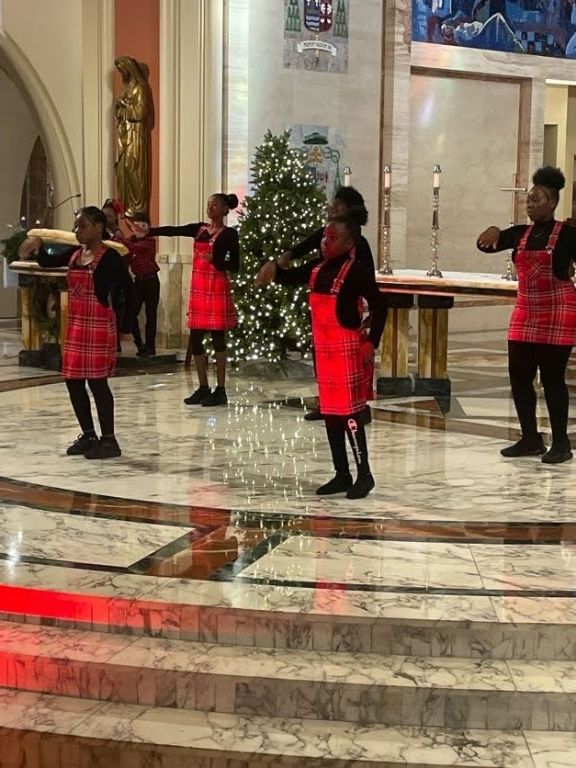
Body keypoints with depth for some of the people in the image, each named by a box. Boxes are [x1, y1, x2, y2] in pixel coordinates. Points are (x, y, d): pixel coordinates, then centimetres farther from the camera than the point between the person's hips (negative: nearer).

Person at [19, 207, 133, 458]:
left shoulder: (109, 256, -11)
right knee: (73, 381, 10)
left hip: (99, 325, -8)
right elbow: (47, 262, 18)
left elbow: (127, 288, -13)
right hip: (75, 325, 8)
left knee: (97, 381, -5)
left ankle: (109, 440, 4)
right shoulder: (74, 255, 11)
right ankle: (88, 436, 22)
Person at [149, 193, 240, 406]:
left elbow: (235, 266, -4)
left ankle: (220, 390, 4)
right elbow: (173, 231, 2)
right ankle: (203, 388, 15)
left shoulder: (229, 234, -3)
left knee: (217, 338, -3)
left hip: (217, 288, -6)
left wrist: (216, 260, -20)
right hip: (198, 288, 6)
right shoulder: (199, 229, 12)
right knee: (195, 338, 5)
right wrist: (147, 231, -9)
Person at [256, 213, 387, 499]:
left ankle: (364, 475, 5)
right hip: (323, 348, 7)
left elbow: (379, 306, -10)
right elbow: (290, 277, 11)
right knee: (330, 413, 11)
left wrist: (371, 343, -14)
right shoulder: (318, 267, 7)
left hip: (348, 347, -7)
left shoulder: (357, 271, -12)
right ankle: (342, 475, 21)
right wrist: (274, 268, -12)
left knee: (348, 412, -6)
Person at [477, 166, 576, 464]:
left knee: (552, 378, -5)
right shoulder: (521, 233, 9)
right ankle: (531, 439, 17)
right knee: (519, 376, 6)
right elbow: (486, 245, 3)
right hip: (525, 314, 6)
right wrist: (493, 231, -15)